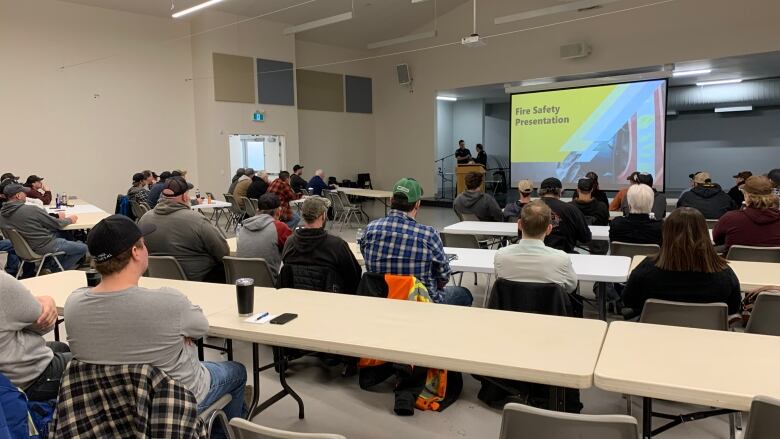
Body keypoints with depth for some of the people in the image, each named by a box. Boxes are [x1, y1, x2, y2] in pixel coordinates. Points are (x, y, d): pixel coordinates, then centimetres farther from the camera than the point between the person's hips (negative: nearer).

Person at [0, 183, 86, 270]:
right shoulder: (31, 210, -25)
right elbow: (56, 224, -13)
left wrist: (56, 216, 11)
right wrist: (70, 219, 8)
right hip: (43, 246, -9)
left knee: (62, 234, 30)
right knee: (83, 248, 3)